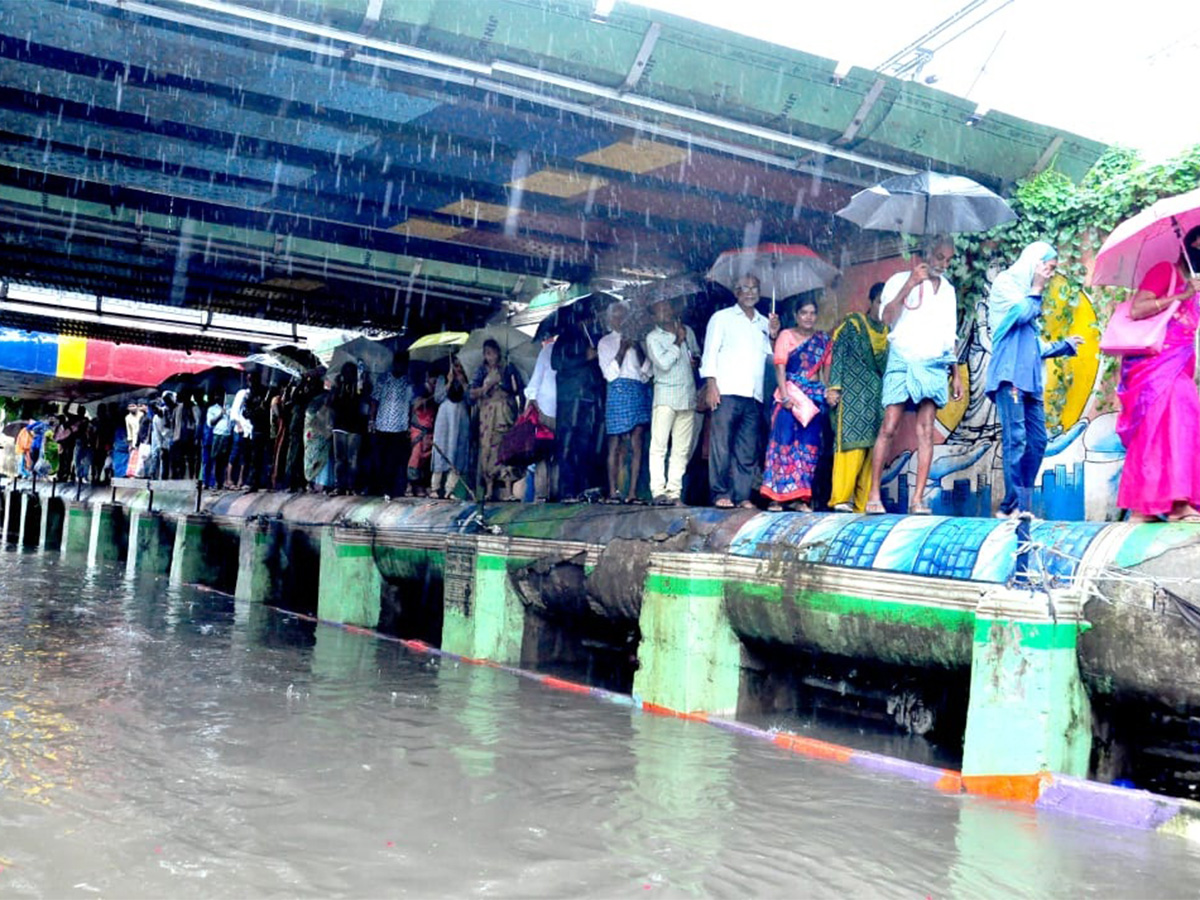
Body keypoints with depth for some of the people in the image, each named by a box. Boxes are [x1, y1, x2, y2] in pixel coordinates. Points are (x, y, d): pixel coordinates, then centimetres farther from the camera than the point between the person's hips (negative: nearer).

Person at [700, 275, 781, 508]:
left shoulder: (764, 323, 22)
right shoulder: (722, 317, 10)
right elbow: (710, 352, 4)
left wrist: (774, 336, 4)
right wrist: (711, 384, -8)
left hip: (754, 395, 4)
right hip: (727, 391, -4)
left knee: (748, 449, 1)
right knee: (722, 445, -8)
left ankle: (742, 495, 3)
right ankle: (721, 494, -5)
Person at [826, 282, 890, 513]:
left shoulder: (889, 333, 18)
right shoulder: (852, 324, 4)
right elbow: (837, 356, -2)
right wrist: (834, 387, -12)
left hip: (877, 400, 5)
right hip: (852, 396, -5)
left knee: (872, 450, -1)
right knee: (852, 443, -15)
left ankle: (862, 504, 0)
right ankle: (841, 499, -16)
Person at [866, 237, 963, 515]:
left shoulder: (947, 290, 19)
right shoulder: (900, 280, 4)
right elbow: (887, 318, -11)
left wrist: (956, 373, 17)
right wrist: (909, 285, -17)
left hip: (934, 366, 4)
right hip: (903, 360, -4)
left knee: (926, 431, -4)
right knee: (889, 427, -9)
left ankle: (918, 499, -5)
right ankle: (874, 496, -5)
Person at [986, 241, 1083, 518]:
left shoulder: (1028, 294, 27)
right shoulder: (1005, 282, 5)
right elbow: (1021, 314, -12)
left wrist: (1064, 345, 32)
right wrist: (1036, 292, 3)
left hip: (1030, 378, 9)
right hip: (1010, 374, -9)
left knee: (1037, 441, 2)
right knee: (1016, 438, -15)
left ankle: (1013, 505, 4)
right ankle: (1017, 505, -16)